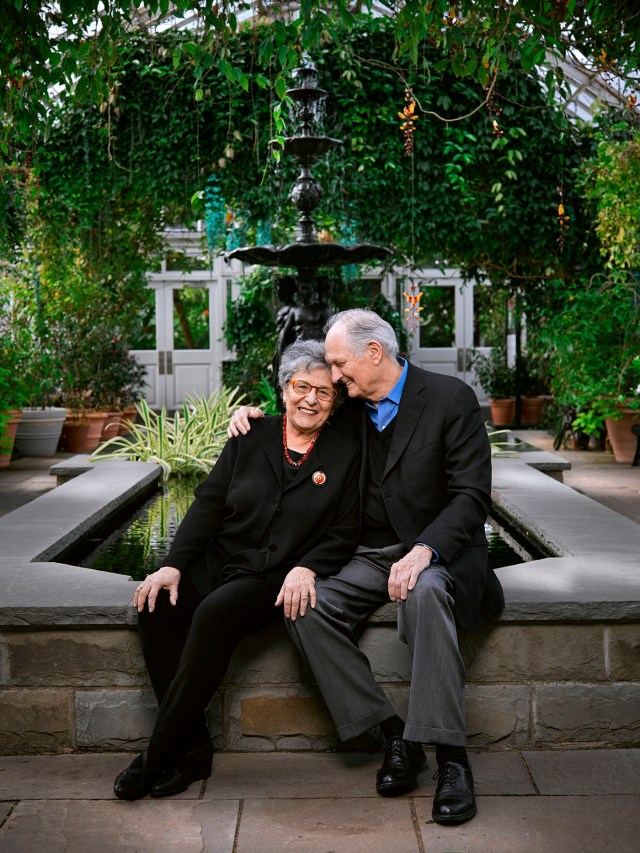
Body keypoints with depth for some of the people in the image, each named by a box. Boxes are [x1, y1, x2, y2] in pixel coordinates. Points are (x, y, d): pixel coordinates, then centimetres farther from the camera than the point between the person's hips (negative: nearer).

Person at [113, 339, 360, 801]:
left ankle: (160, 757, -21)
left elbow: (345, 532, 1)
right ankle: (193, 749, -17)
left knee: (216, 612, -33)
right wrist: (173, 564, -6)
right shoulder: (251, 439, 11)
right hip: (219, 562, 4)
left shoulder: (346, 453, 5)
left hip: (279, 579, -4)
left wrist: (307, 569, -18)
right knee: (158, 606, -25)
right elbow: (208, 504, 7)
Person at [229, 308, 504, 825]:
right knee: (305, 608, -22)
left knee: (426, 593, -39)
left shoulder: (450, 398, -7)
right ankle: (396, 736, -15)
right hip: (369, 556, 5)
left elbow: (472, 496, -13)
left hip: (440, 550, -5)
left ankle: (450, 756, -32)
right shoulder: (349, 410, 10)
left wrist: (424, 551, -29)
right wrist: (255, 417, 9)